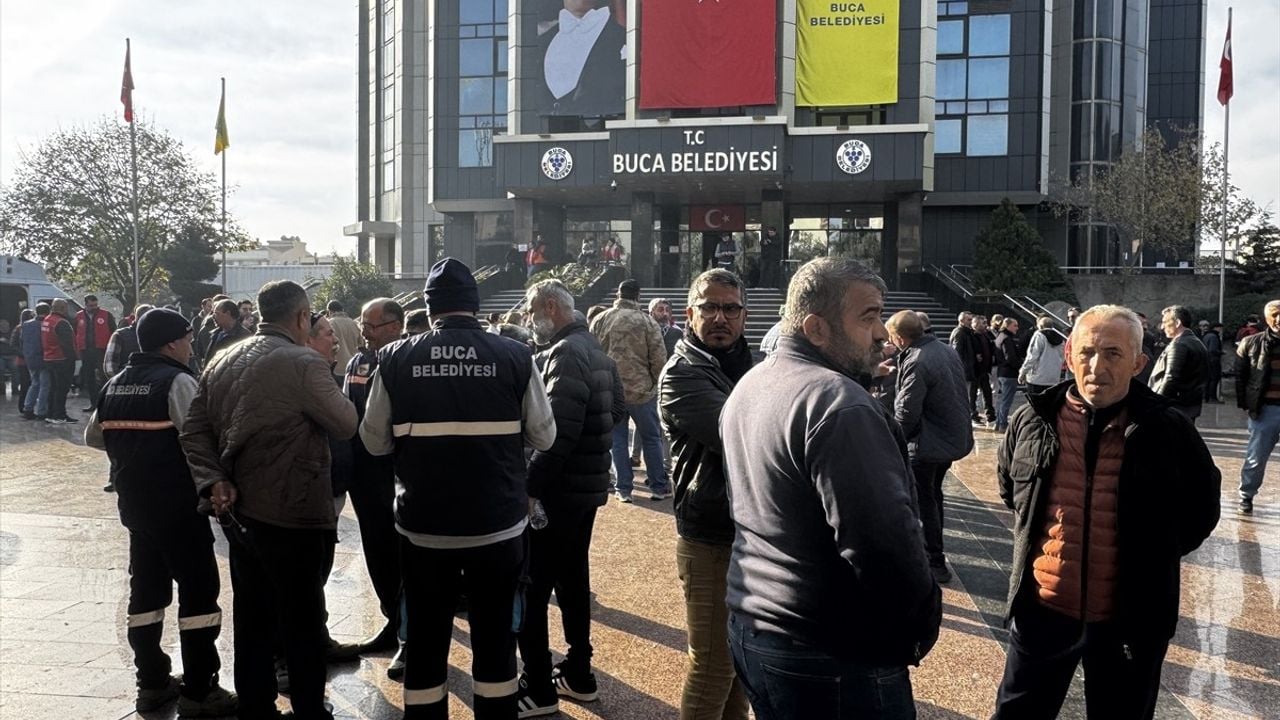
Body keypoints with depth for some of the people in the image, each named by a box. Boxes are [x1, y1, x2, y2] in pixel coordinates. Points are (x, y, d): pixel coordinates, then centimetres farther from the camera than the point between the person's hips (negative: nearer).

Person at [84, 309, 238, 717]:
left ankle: (152, 683, 24)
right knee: (198, 590, -2)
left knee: (146, 588, 15)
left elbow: (93, 437, 21)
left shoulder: (116, 384, 12)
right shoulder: (177, 381, -13)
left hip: (134, 501, 8)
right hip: (178, 504, -8)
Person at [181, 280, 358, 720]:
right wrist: (323, 382, 3)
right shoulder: (303, 364, -18)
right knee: (304, 625, 6)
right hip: (293, 517, -7)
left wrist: (213, 481, -3)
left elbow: (194, 431, 5)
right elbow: (347, 425, -10)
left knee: (253, 620, 18)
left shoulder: (222, 361, 6)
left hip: (240, 512, 7)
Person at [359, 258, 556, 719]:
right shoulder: (515, 357, -8)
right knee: (495, 638, 14)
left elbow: (375, 441, 0)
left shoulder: (396, 359, -6)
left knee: (425, 640, 14)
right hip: (499, 523, 0)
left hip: (422, 525, 1)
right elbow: (544, 437, -2)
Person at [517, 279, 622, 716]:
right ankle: (578, 674, 27)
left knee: (530, 586, -2)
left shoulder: (564, 354, -17)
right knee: (572, 579, 17)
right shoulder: (595, 351, 13)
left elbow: (559, 430, -25)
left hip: (558, 489, -10)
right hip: (587, 485, 10)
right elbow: (617, 411, 19)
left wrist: (530, 485, -22)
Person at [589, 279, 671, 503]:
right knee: (651, 438, 10)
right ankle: (659, 486, 17)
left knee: (617, 438, 11)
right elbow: (659, 359, -10)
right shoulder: (647, 321, -10)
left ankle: (624, 489, 13)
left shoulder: (599, 321, -1)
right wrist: (656, 383, 7)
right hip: (641, 390, -2)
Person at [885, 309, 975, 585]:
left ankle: (935, 563, 12)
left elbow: (906, 412, -22)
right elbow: (961, 393, 14)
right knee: (933, 494, 24)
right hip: (955, 436, 9)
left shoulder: (916, 363, -25)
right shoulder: (946, 350, 4)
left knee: (923, 501, 5)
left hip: (928, 445, -9)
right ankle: (933, 549, 38)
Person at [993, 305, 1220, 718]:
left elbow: (1202, 508, 6)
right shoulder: (1033, 420, -4)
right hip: (1042, 608, 1)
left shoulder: (1168, 431, -10)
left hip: (1130, 618, -1)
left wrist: (1153, 557, 2)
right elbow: (1009, 489, 15)